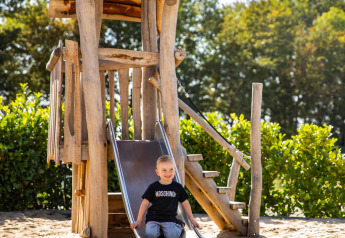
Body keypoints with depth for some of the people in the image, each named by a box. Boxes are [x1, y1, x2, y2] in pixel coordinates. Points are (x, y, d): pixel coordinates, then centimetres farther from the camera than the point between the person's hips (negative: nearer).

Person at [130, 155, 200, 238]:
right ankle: (158, 228, 7)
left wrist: (192, 220, 17)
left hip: (170, 219, 1)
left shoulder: (178, 187, 5)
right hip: (153, 218, 0)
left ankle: (179, 226, 9)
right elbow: (145, 203, 6)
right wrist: (138, 220, 4)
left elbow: (185, 203, 14)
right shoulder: (153, 187, 1)